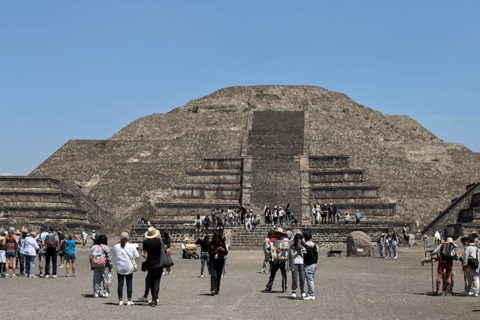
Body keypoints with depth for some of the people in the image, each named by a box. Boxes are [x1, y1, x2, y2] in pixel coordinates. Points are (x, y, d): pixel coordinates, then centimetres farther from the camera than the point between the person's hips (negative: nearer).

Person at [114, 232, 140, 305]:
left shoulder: (116, 246, -4)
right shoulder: (131, 246, -6)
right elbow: (137, 256, -2)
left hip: (119, 268, 1)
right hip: (129, 268, -1)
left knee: (120, 284, 6)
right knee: (129, 284, 5)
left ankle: (120, 300, 7)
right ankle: (129, 300, 6)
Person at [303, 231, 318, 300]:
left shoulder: (305, 245, -14)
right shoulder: (314, 245, 11)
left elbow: (305, 256, -17)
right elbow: (316, 254, 15)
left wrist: (304, 264, -8)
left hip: (309, 265, -9)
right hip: (314, 264, 9)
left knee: (310, 280, -5)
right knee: (310, 280, 15)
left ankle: (312, 295, -3)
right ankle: (309, 294, 19)